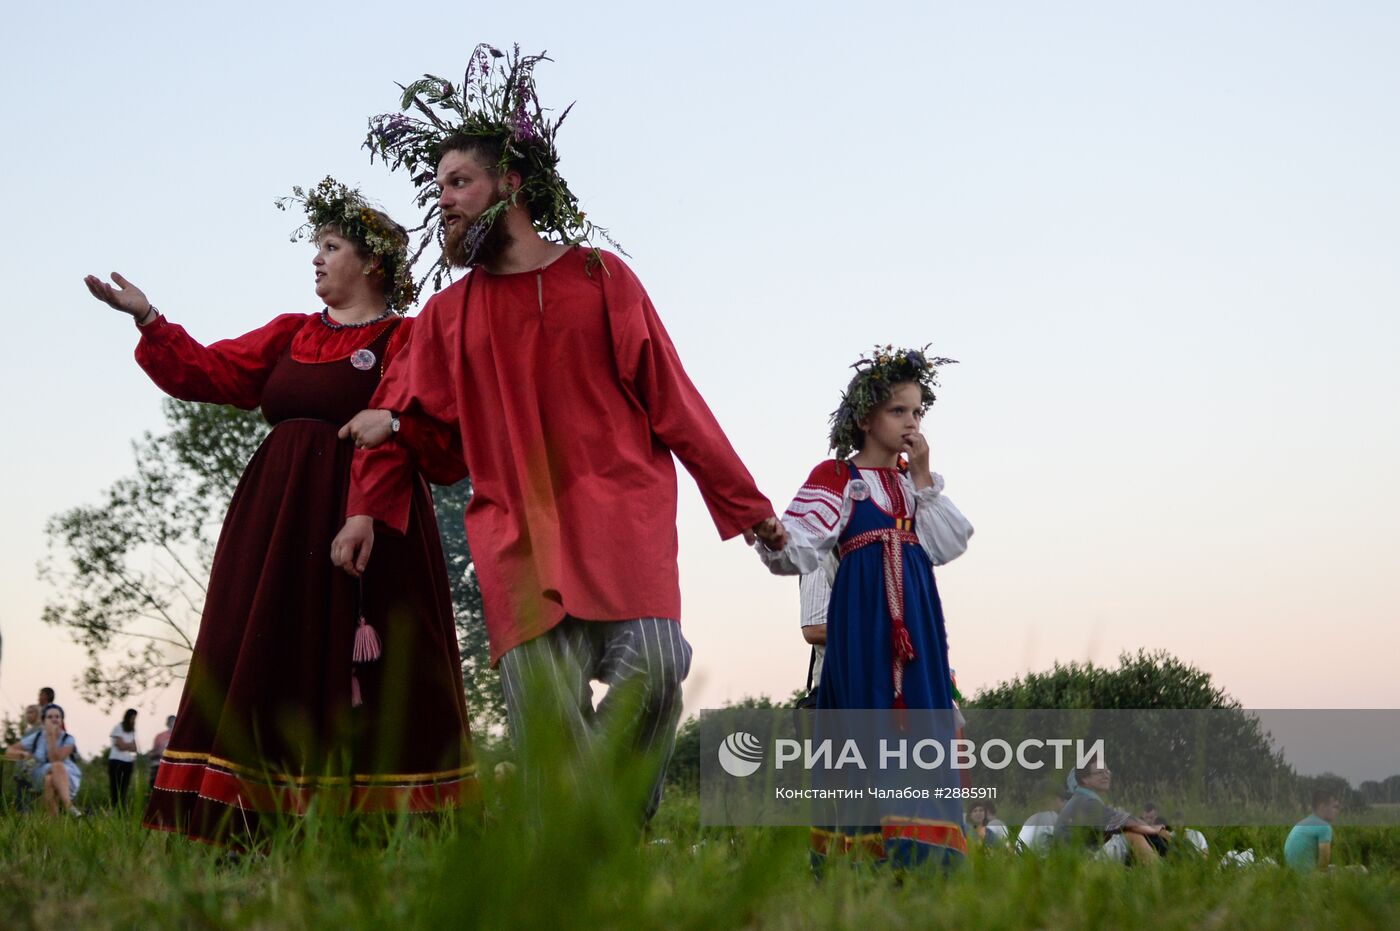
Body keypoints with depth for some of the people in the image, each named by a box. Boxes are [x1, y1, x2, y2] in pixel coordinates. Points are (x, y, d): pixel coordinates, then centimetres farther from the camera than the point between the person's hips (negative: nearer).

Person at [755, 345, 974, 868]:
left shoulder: (912, 478, 17)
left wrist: (923, 477, 1)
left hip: (916, 615, 6)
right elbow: (801, 549, -11)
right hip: (862, 616, -6)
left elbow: (947, 546, 5)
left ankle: (913, 850, 4)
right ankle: (861, 853, -4)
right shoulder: (837, 477, 0)